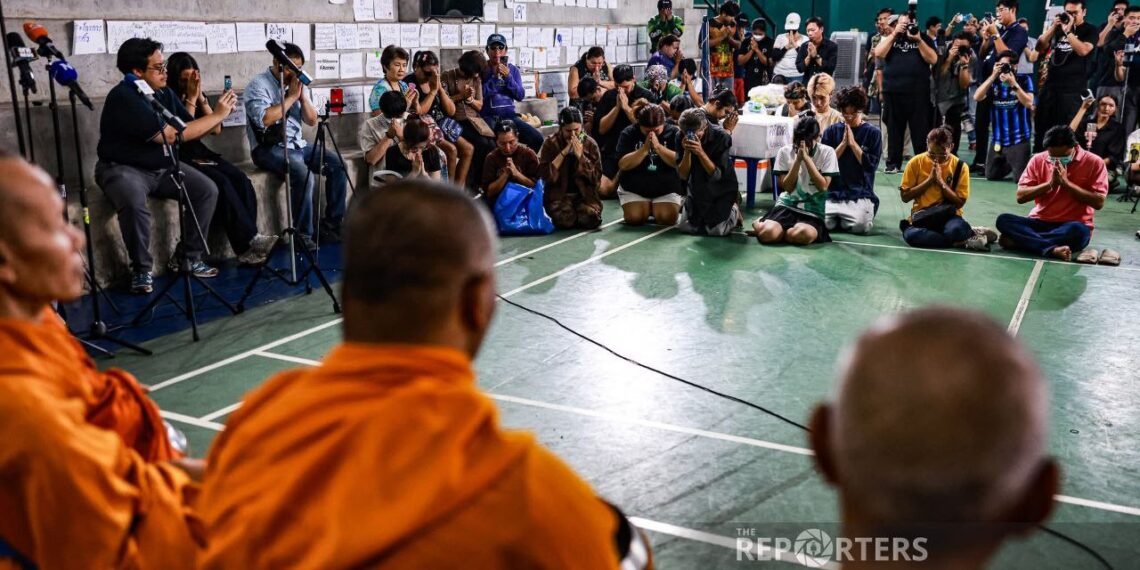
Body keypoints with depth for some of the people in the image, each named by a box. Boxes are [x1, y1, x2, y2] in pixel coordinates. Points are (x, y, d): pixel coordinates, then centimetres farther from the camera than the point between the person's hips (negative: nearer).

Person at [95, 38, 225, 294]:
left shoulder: (165, 93, 4)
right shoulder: (123, 97, -21)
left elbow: (192, 131, 7)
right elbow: (169, 135, -27)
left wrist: (219, 114, -12)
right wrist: (217, 115, -21)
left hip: (162, 166, 8)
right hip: (124, 168, -7)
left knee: (208, 189, -9)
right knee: (134, 203, -37)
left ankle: (188, 257, 3)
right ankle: (142, 269, -15)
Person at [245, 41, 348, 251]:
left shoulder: (296, 84, 14)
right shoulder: (258, 85, -6)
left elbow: (311, 120, 11)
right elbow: (264, 119, -22)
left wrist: (302, 95, -4)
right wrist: (291, 96, -14)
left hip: (297, 145, 7)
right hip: (269, 149, -7)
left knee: (337, 163, -11)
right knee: (303, 174, -33)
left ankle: (332, 224, -5)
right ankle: (303, 234, -21)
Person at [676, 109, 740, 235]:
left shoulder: (721, 136, -24)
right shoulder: (681, 137, -14)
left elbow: (717, 174, -25)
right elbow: (683, 175, -14)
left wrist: (701, 152, -37)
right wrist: (687, 152, -31)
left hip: (722, 188, -4)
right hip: (697, 189, 4)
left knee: (715, 230, -14)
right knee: (685, 227, -1)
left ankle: (734, 211, 18)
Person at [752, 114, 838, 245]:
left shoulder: (827, 152, -1)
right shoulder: (784, 152, 2)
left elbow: (823, 186, -9)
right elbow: (787, 187, -3)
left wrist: (807, 158, -15)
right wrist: (798, 159, -13)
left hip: (813, 211, -1)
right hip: (787, 205, 1)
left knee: (802, 235, -37)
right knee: (767, 233, -31)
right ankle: (760, 224, 8)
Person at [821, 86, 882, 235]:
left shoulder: (873, 132, 5)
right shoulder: (831, 131, 9)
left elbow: (871, 165, -3)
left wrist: (853, 143, -7)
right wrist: (843, 143, -6)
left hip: (861, 194, -1)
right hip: (833, 193, 1)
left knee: (860, 225, -30)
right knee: (823, 222, -27)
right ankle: (840, 217, 9)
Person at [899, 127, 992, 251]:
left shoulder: (959, 166, -3)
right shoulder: (916, 162, -3)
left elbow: (960, 202, -4)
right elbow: (905, 196, -3)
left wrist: (941, 181, -14)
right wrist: (929, 180, -11)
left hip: (948, 215, -2)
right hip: (923, 217, 2)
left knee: (955, 230, -41)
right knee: (910, 235, -36)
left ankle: (969, 234, -3)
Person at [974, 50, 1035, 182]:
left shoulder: (1024, 80, -2)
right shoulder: (994, 82, 6)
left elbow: (1029, 103, -15)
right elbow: (977, 97, -11)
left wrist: (1013, 84, -20)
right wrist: (993, 76, -15)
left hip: (1019, 139, -4)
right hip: (998, 140, 4)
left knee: (1020, 178, -9)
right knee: (991, 175, 8)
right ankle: (1009, 164, 37)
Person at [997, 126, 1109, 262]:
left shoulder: (1094, 162, -3)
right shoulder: (1038, 160, 3)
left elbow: (1098, 202, -10)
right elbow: (1021, 197, -1)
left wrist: (1066, 183, -15)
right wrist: (1050, 184, -14)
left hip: (1073, 225, -2)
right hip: (1040, 222, 3)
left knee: (1078, 231, -39)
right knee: (1003, 220, -25)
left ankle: (1022, 239, -30)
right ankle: (1052, 249, -38)